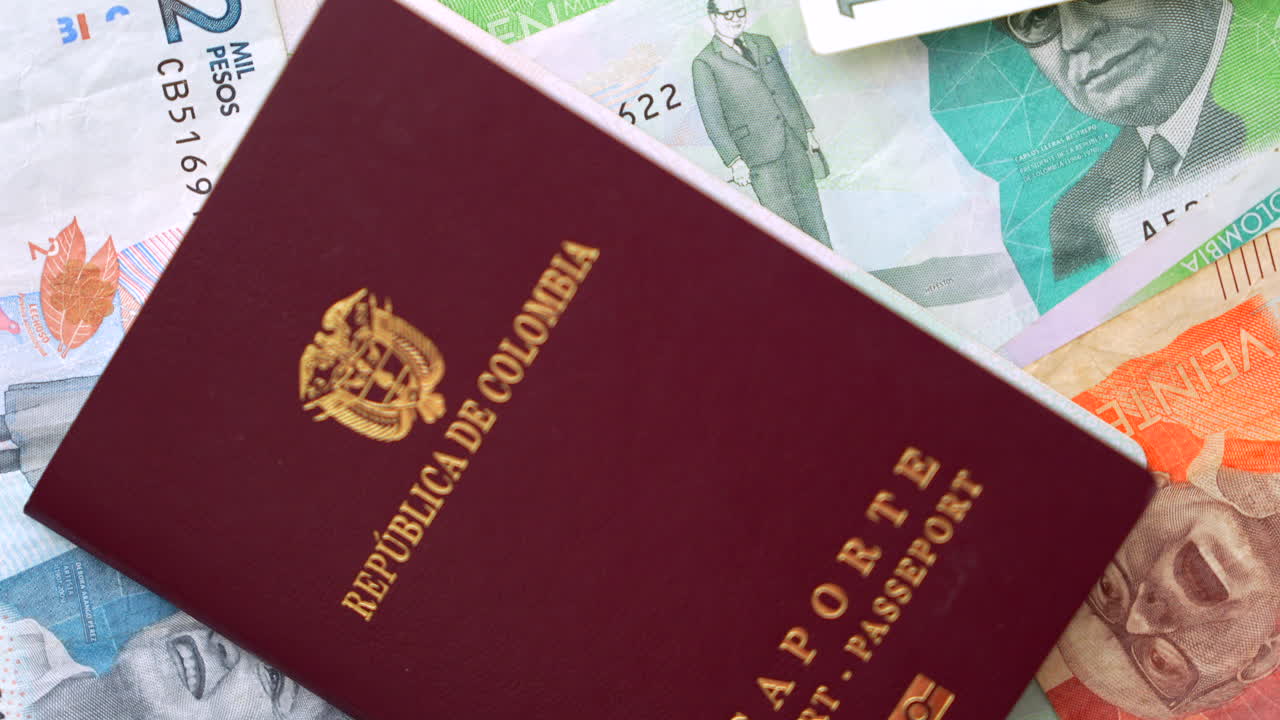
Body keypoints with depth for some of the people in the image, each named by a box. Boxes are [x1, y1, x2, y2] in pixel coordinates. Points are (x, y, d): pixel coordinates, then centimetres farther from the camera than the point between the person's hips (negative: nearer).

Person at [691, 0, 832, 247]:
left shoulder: (763, 43, 15)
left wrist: (808, 129, 17)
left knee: (809, 206, 8)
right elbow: (712, 119, -7)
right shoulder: (704, 64, -3)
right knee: (784, 218, -6)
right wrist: (734, 161, -14)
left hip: (795, 142, 5)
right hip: (760, 154, -5)